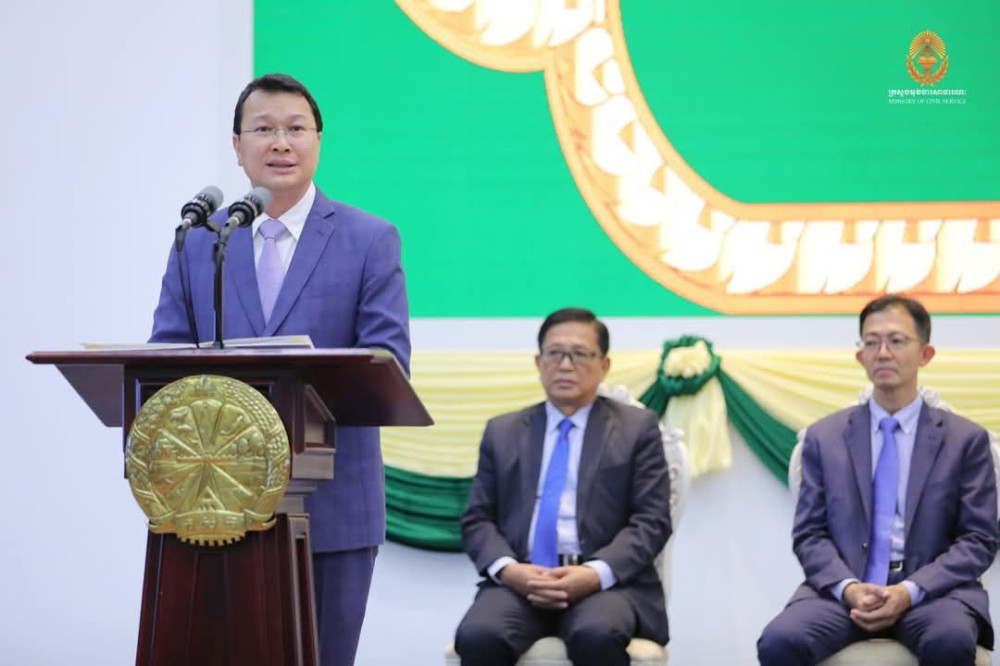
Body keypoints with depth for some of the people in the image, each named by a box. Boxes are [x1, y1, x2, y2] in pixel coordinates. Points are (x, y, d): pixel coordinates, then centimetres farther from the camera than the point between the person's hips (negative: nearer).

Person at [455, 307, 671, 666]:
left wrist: (596, 574, -16)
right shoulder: (502, 432, 19)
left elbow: (651, 521, 2)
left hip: (607, 581, -2)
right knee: (478, 636, -31)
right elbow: (478, 519, 12)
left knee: (597, 636, -37)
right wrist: (508, 569, -11)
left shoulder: (637, 428, 12)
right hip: (520, 580, 2)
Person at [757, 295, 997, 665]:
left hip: (929, 592, -1)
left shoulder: (966, 440, 9)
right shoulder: (824, 438, 13)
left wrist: (910, 591, -13)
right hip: (843, 590, 1)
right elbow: (809, 534, 9)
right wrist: (849, 588, -12)